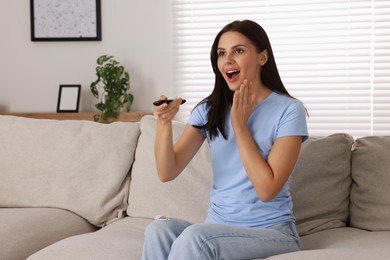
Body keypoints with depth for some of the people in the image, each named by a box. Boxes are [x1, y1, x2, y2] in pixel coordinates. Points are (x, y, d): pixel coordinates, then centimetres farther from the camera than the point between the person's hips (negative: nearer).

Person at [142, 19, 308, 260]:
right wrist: (164, 123, -18)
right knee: (159, 230, -28)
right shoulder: (209, 109, 6)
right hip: (218, 228, 4)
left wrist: (240, 126, -13)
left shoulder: (289, 110, -7)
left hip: (270, 231, -4)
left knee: (194, 238, -32)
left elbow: (266, 190, -15)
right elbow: (167, 173, -2)